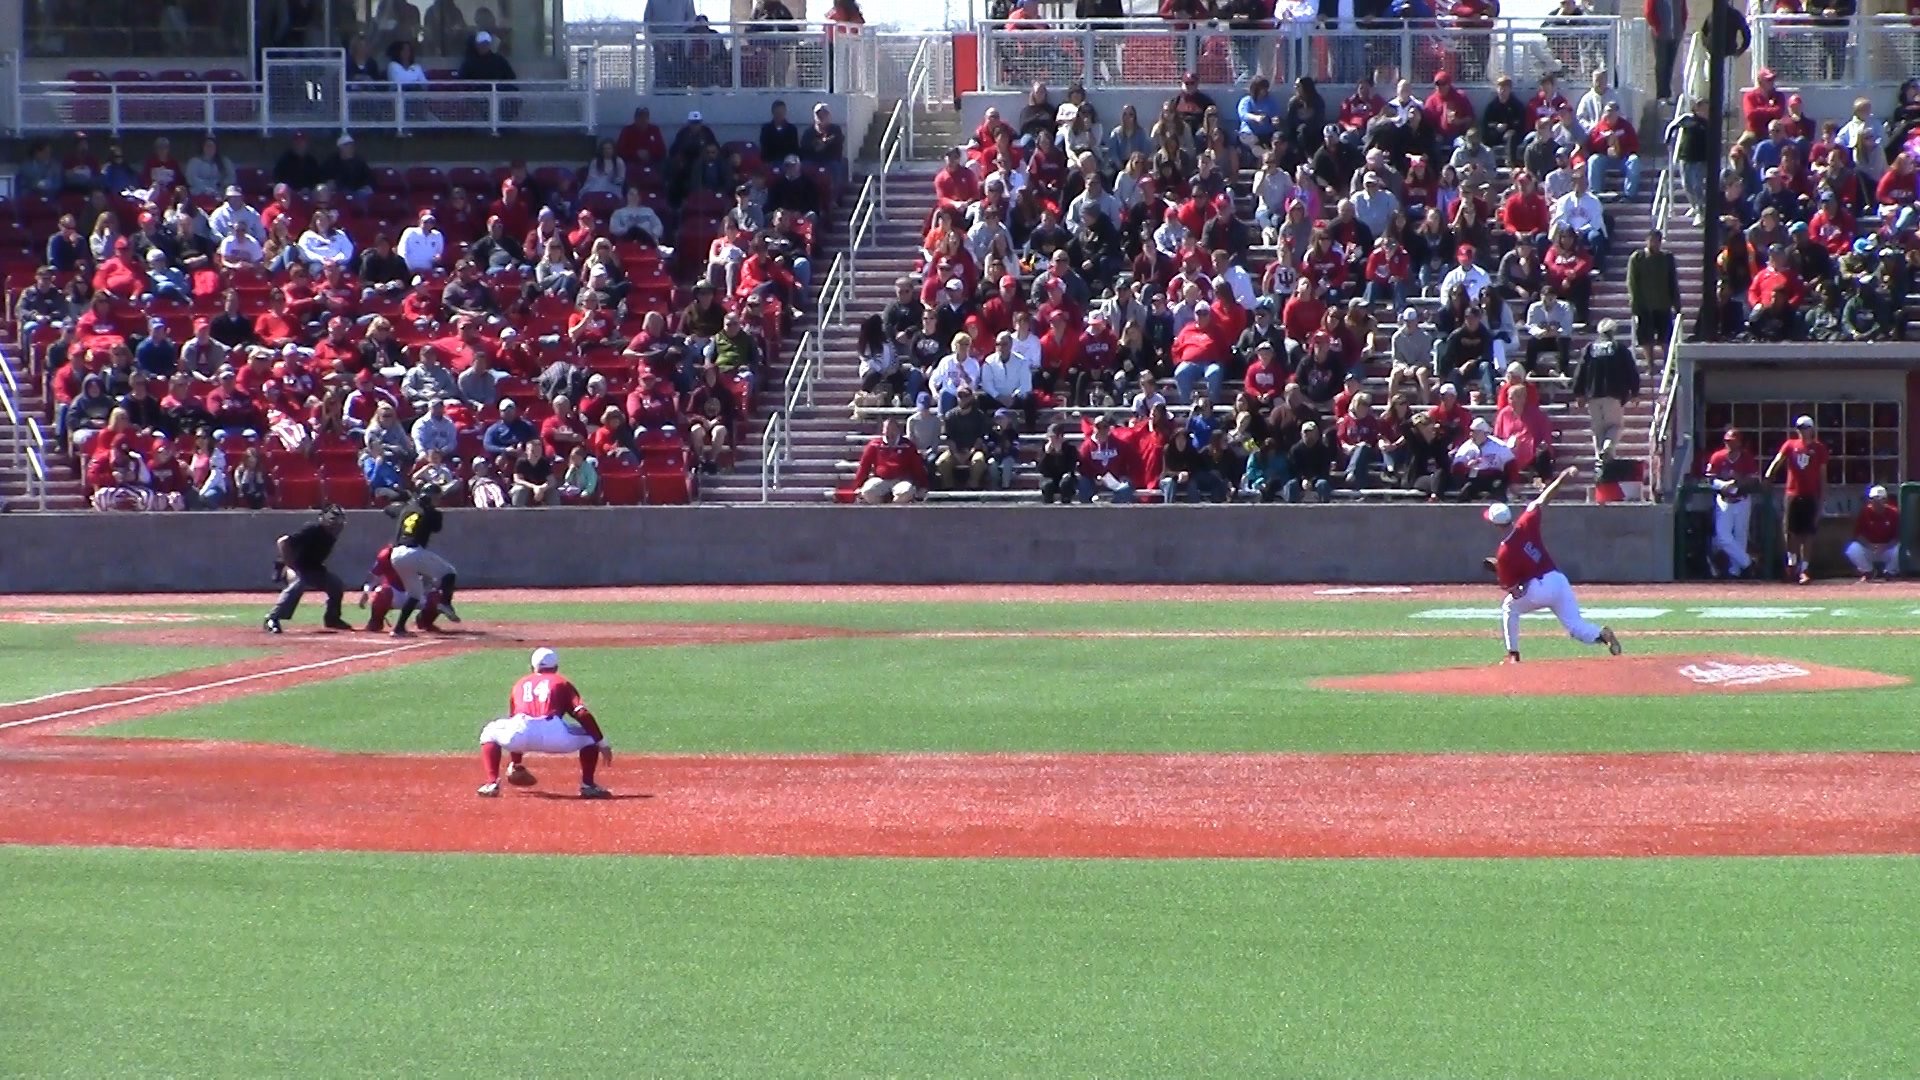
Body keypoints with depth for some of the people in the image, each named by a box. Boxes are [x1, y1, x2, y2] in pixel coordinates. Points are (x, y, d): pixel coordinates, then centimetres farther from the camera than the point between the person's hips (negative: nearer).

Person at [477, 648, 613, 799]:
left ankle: (492, 783, 14)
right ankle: (587, 785, 10)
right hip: (553, 733, -2)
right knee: (590, 735, 24)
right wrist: (602, 744, 10)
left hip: (521, 730, 2)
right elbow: (582, 714, 10)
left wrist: (514, 763, 54)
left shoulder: (520, 684, 35)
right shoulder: (561, 682, 26)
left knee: (489, 734, 32)